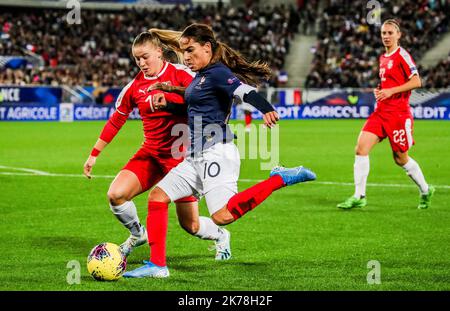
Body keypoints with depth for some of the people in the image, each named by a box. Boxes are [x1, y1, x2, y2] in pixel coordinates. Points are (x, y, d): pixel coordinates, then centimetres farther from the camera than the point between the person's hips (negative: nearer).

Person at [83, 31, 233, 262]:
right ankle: (138, 234, 12)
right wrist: (94, 154, 13)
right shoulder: (135, 87, 2)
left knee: (190, 225, -1)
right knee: (116, 194, -19)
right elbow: (115, 122, 11)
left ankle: (220, 236, 35)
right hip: (151, 154, 4)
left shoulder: (180, 74, -8)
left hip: (181, 156, -3)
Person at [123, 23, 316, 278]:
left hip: (216, 152, -10)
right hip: (197, 157, 10)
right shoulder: (200, 76, 18)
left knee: (222, 216, -24)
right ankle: (157, 265, 8)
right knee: (157, 196, 6)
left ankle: (279, 179, -12)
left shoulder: (217, 73, -10)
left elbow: (246, 91, -27)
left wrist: (267, 109, -46)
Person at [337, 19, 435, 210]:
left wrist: (391, 91, -20)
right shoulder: (383, 58, 15)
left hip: (398, 114, -7)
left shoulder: (402, 55, -8)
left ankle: (425, 191, 26)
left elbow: (416, 81, -16)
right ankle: (359, 196, -6)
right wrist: (379, 91, 8)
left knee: (401, 159, 4)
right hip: (380, 112, 7)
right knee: (361, 148, -9)